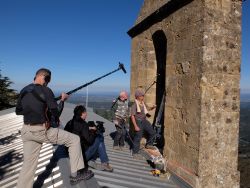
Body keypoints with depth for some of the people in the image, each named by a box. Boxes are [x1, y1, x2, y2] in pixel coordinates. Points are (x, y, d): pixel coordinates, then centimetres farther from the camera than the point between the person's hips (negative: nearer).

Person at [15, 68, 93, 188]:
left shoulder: (23, 91, 9)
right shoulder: (45, 91, -12)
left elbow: (18, 111, 18)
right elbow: (56, 112, -12)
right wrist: (62, 99, 3)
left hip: (26, 131, 7)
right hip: (42, 131, -7)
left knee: (28, 164, 16)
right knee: (74, 139, 5)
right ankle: (76, 174, 9)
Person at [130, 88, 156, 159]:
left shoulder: (142, 103, 5)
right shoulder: (134, 105, -18)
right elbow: (132, 116, -19)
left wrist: (152, 108, 5)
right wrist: (135, 126, -22)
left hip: (144, 121, 8)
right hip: (138, 122, -8)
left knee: (152, 132, 13)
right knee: (138, 137, 0)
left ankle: (149, 144, 35)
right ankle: (135, 153, 14)